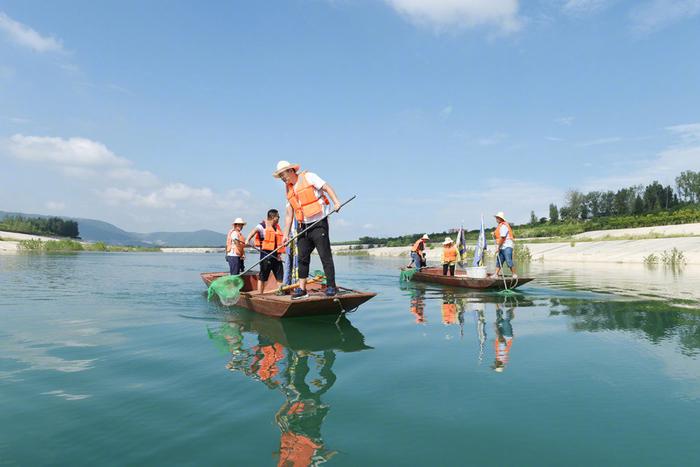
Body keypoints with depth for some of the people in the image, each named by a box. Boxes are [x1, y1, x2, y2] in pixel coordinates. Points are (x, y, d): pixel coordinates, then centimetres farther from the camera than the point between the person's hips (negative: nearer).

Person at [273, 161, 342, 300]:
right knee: (302, 258, 6)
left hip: (319, 224, -7)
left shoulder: (308, 177, -1)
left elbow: (327, 187, -7)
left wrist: (336, 202, -23)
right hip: (303, 227, 7)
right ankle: (302, 289, 13)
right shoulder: (288, 189, 16)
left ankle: (331, 286, 2)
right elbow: (289, 214, 16)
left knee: (325, 256, -5)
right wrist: (286, 233, 10)